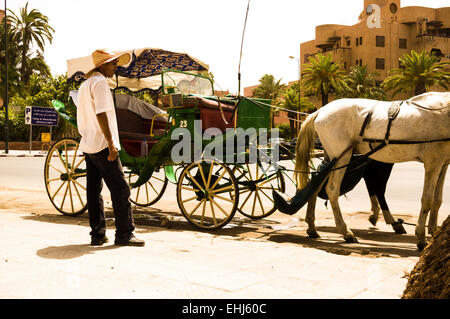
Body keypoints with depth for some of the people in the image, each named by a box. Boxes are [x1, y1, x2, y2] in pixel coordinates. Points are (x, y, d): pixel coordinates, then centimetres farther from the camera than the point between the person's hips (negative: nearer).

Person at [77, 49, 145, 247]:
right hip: (102, 145, -10)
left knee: (94, 191, 9)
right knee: (120, 189, -6)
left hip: (87, 145, 10)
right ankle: (124, 234, -3)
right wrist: (111, 144, -21)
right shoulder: (100, 82, -10)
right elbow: (101, 114, -20)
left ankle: (97, 234, 13)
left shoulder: (85, 84, 20)